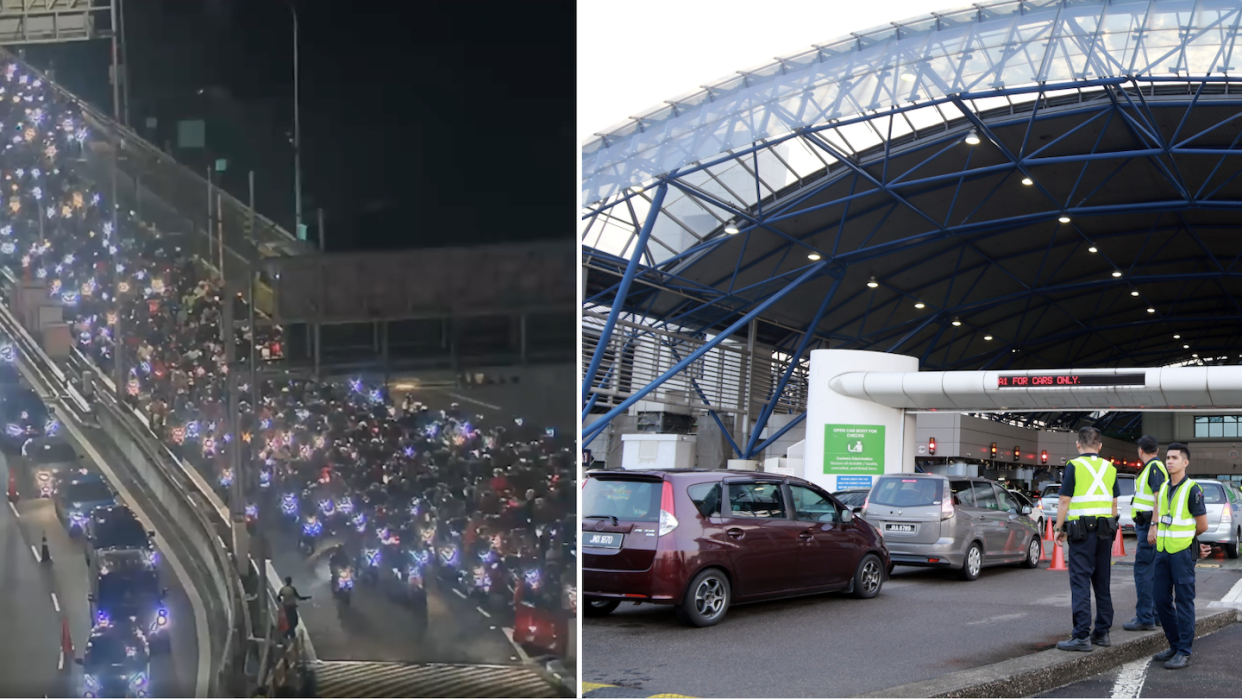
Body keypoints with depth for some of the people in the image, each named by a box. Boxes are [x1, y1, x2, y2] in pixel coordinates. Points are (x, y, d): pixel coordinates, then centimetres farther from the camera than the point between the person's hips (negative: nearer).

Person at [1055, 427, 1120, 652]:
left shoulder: (1074, 466, -7)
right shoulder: (1109, 468, 11)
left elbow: (1065, 501, -9)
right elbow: (1114, 503, 14)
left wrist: (1059, 528, -2)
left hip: (1082, 530, -6)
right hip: (1105, 530, 6)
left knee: (1080, 583, -8)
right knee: (1102, 582, 13)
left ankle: (1082, 636, -12)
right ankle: (1102, 632, 16)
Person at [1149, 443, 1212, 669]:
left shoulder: (1192, 489, -9)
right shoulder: (1164, 488, 11)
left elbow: (1202, 525, -6)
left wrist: (1184, 537, 7)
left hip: (1182, 552, -7)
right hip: (1162, 550, 7)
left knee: (1184, 601, -3)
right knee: (1161, 599, 9)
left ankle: (1184, 652, 1)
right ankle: (1174, 645, 21)